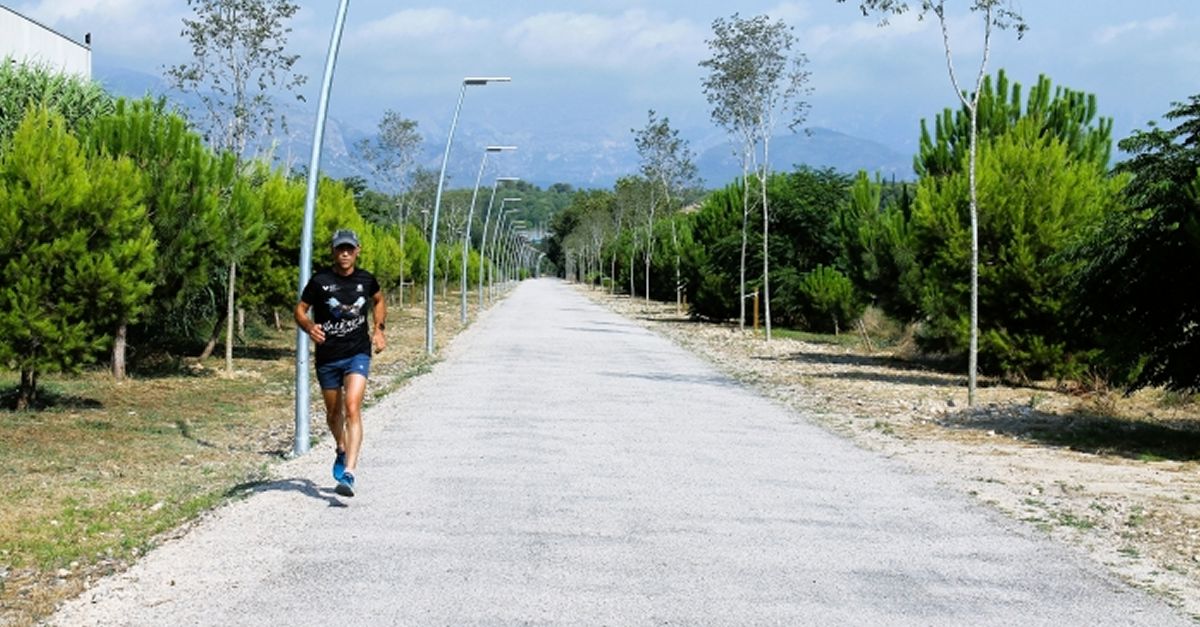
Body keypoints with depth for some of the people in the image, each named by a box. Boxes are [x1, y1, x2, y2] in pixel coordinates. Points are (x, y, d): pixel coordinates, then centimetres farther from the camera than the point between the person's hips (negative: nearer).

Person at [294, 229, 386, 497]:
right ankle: (341, 450, 48)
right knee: (333, 412, 16)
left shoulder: (366, 280, 1)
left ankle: (348, 474, -24)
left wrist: (378, 329, 9)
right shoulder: (320, 281, -6)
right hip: (327, 357, 1)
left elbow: (379, 301, 22)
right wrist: (310, 327, -20)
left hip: (357, 354, -1)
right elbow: (300, 310, 1)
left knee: (352, 408, -19)